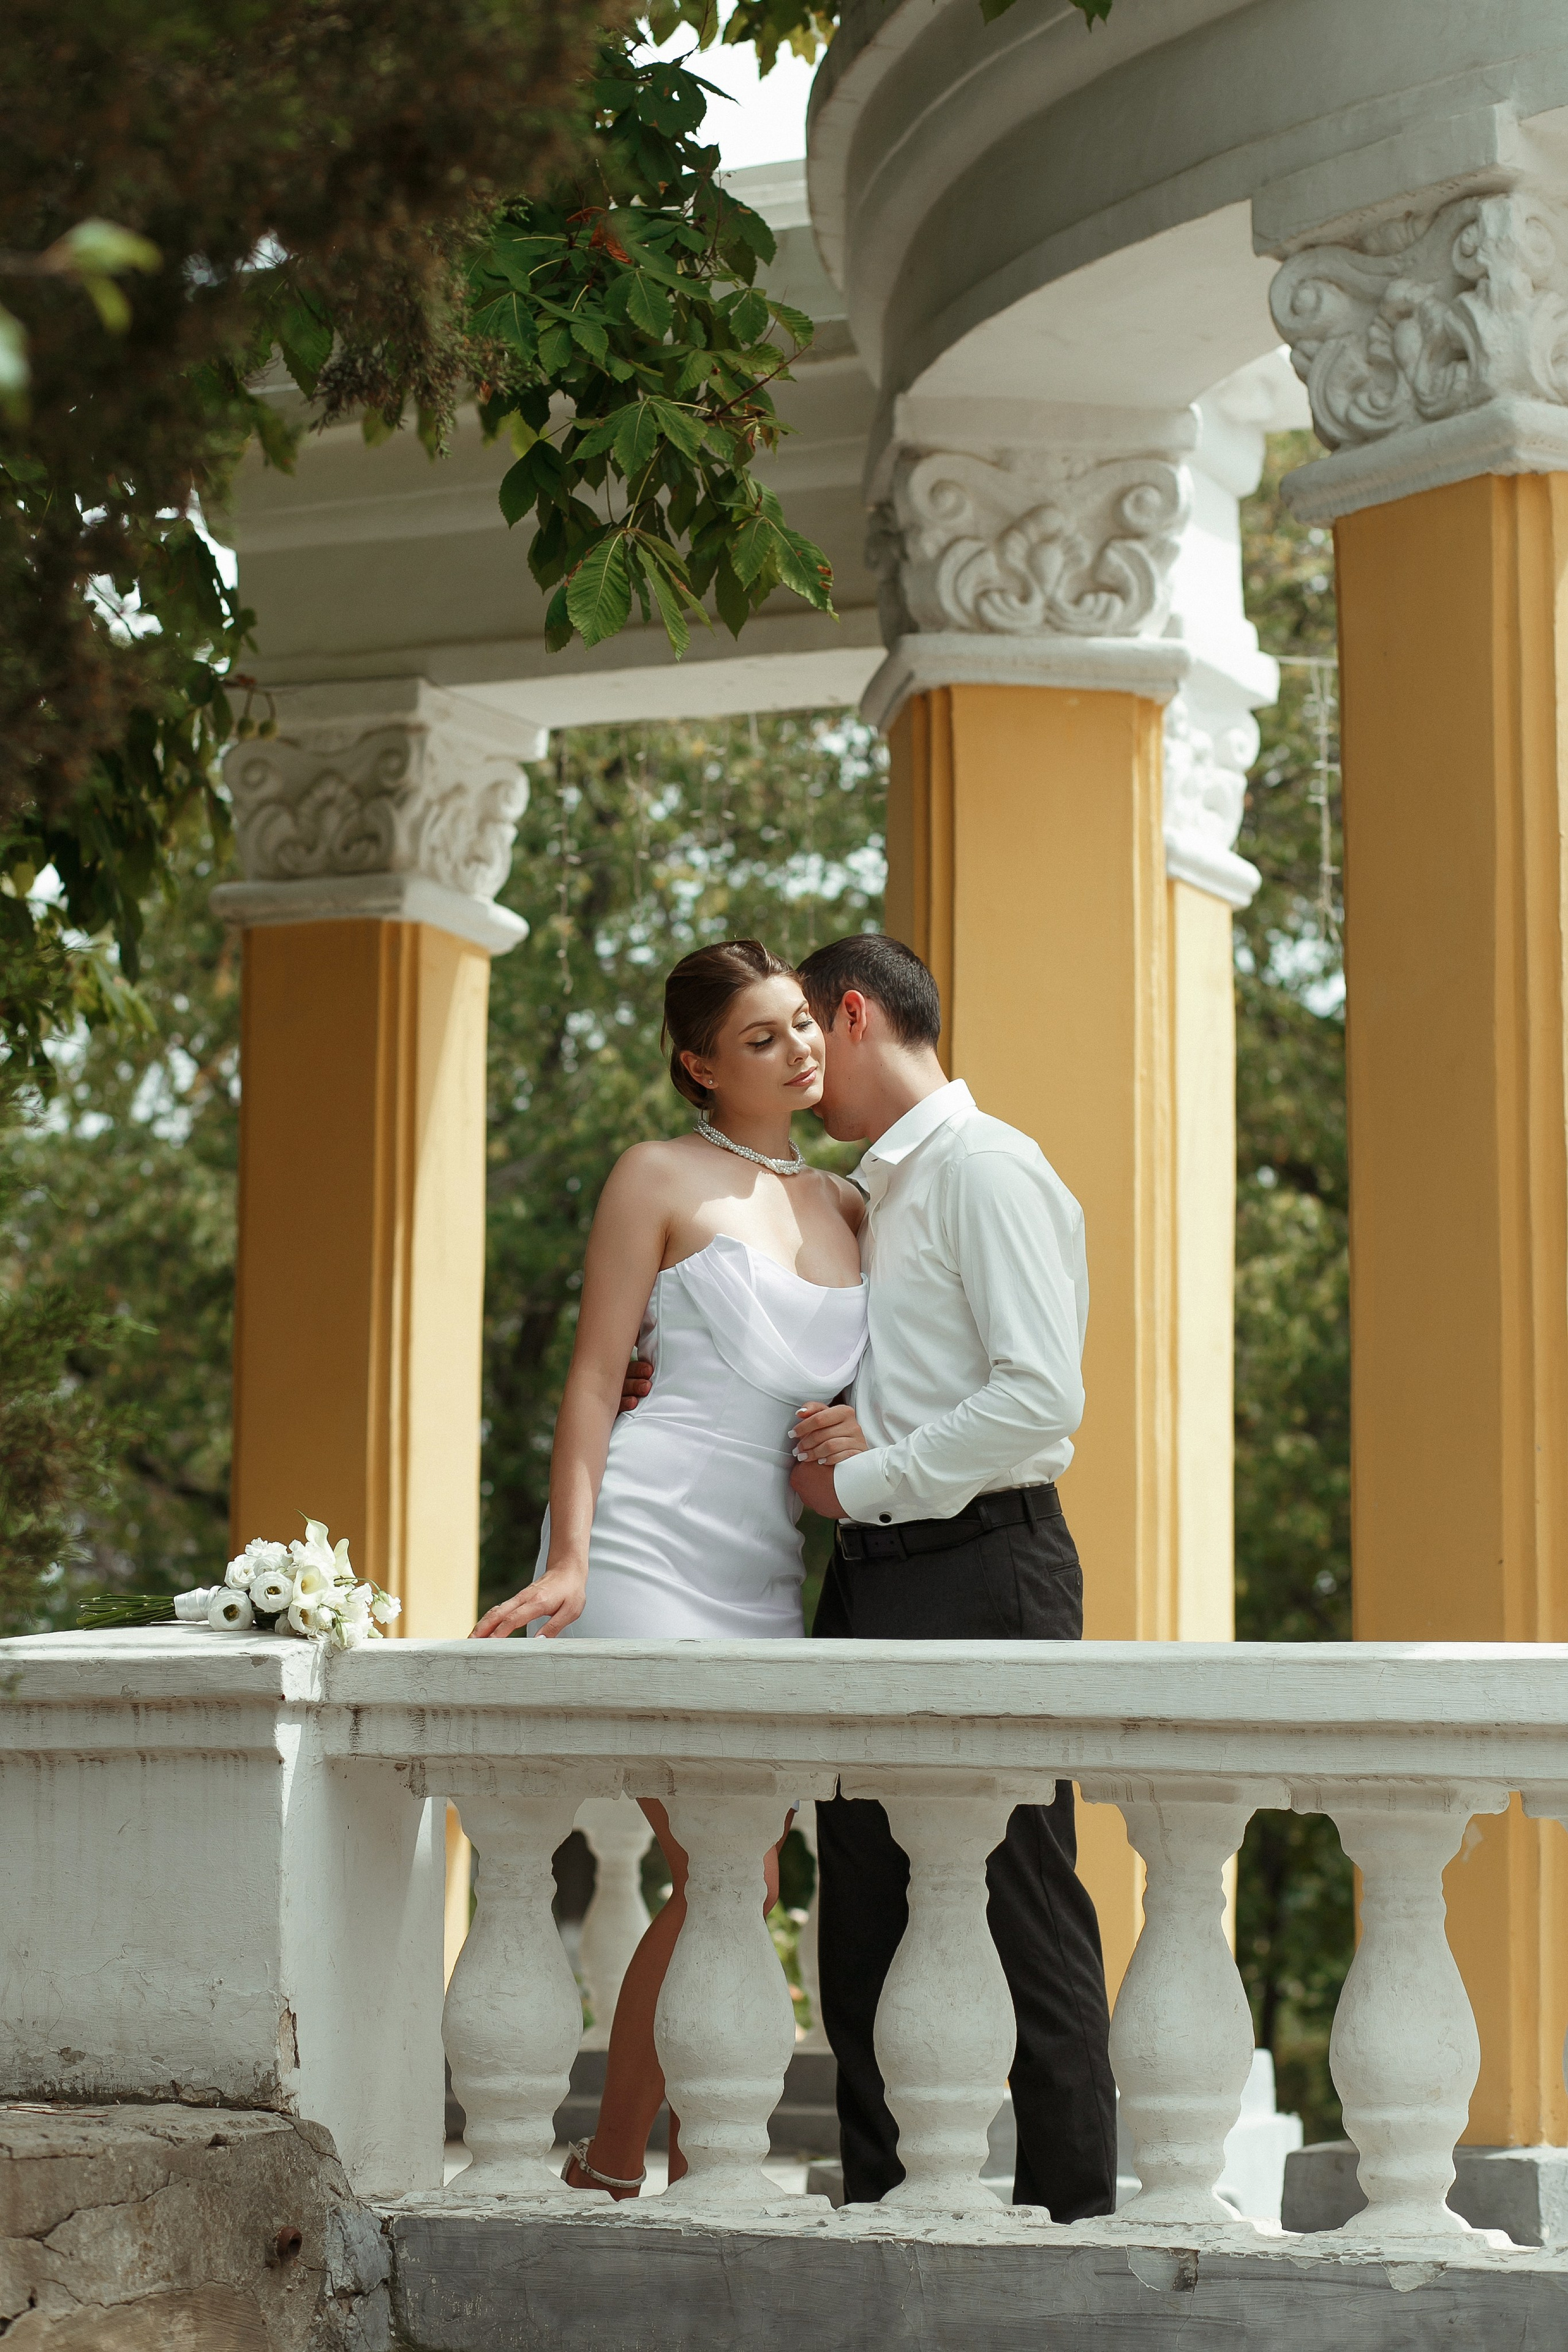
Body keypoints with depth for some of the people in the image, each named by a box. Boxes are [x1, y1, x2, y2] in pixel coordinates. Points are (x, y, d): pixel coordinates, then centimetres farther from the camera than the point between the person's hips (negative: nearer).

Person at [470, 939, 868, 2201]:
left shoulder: (841, 1205, 19)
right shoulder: (661, 1176, 2)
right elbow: (596, 1376, -4)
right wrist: (567, 1558, -13)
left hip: (764, 1573, 6)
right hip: (650, 1542, -6)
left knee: (748, 1885, 2)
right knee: (714, 1875, -14)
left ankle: (691, 2166, 10)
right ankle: (612, 2165, -4)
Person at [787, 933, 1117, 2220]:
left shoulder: (988, 1169, -7)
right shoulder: (876, 1192, 20)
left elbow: (1040, 1396, -18)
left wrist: (868, 1479, -10)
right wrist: (841, 1431, 5)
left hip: (981, 1569, -9)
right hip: (876, 1581, 9)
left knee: (1022, 1915, -6)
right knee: (865, 1917, 10)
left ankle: (1071, 2218, -1)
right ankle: (882, 2206, 16)